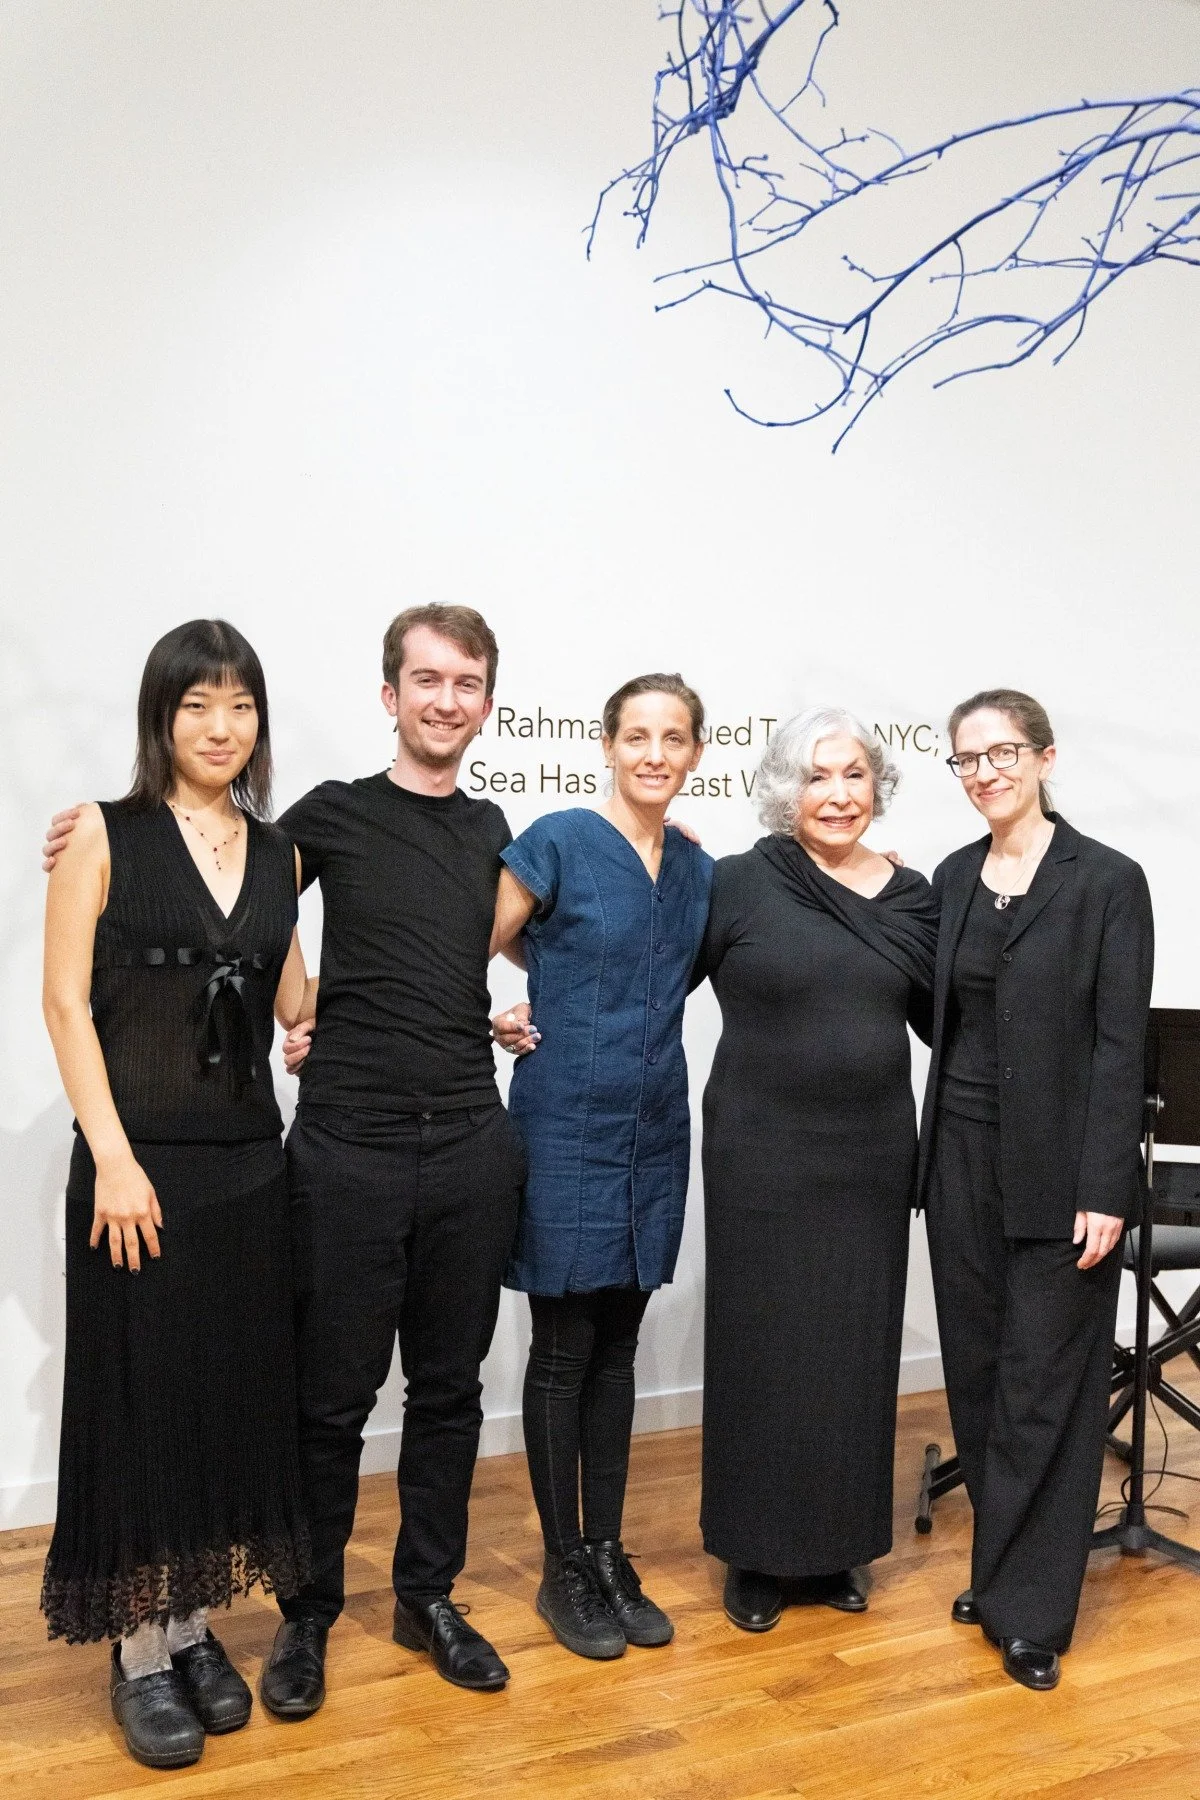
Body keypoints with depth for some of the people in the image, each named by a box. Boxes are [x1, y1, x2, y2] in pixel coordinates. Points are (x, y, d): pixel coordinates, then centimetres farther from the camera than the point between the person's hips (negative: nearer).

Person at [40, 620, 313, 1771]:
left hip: (249, 1158, 5)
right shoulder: (107, 835, -4)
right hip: (141, 1159, -5)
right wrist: (113, 1157, -14)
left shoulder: (276, 851, 9)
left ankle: (195, 1630, 28)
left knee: (236, 1393, 11)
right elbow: (66, 999, -8)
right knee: (139, 1396, 4)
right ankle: (139, 1657, 20)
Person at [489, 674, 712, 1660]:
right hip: (567, 1129, -5)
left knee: (617, 1347, 13)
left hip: (654, 1134, 5)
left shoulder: (699, 871, 8)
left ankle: (609, 1556, 24)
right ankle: (564, 1568, 19)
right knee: (563, 1348, 4)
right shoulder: (558, 843, -10)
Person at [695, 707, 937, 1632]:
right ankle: (758, 1555, 24)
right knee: (764, 1346, 6)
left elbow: (943, 1020, 13)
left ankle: (835, 1547, 30)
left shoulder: (910, 894, 5)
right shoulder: (741, 884, -7)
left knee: (855, 1348, 12)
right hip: (764, 1156, -4)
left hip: (871, 1157, 4)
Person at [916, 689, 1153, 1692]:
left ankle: (1031, 1610, 17)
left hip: (1056, 1170, -5)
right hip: (963, 1156, 6)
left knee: (1044, 1387, 3)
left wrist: (1105, 1191, -15)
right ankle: (1004, 1570, 29)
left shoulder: (1108, 881, -8)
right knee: (976, 1373, 12)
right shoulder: (952, 879, 9)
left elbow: (1122, 1044, -12)